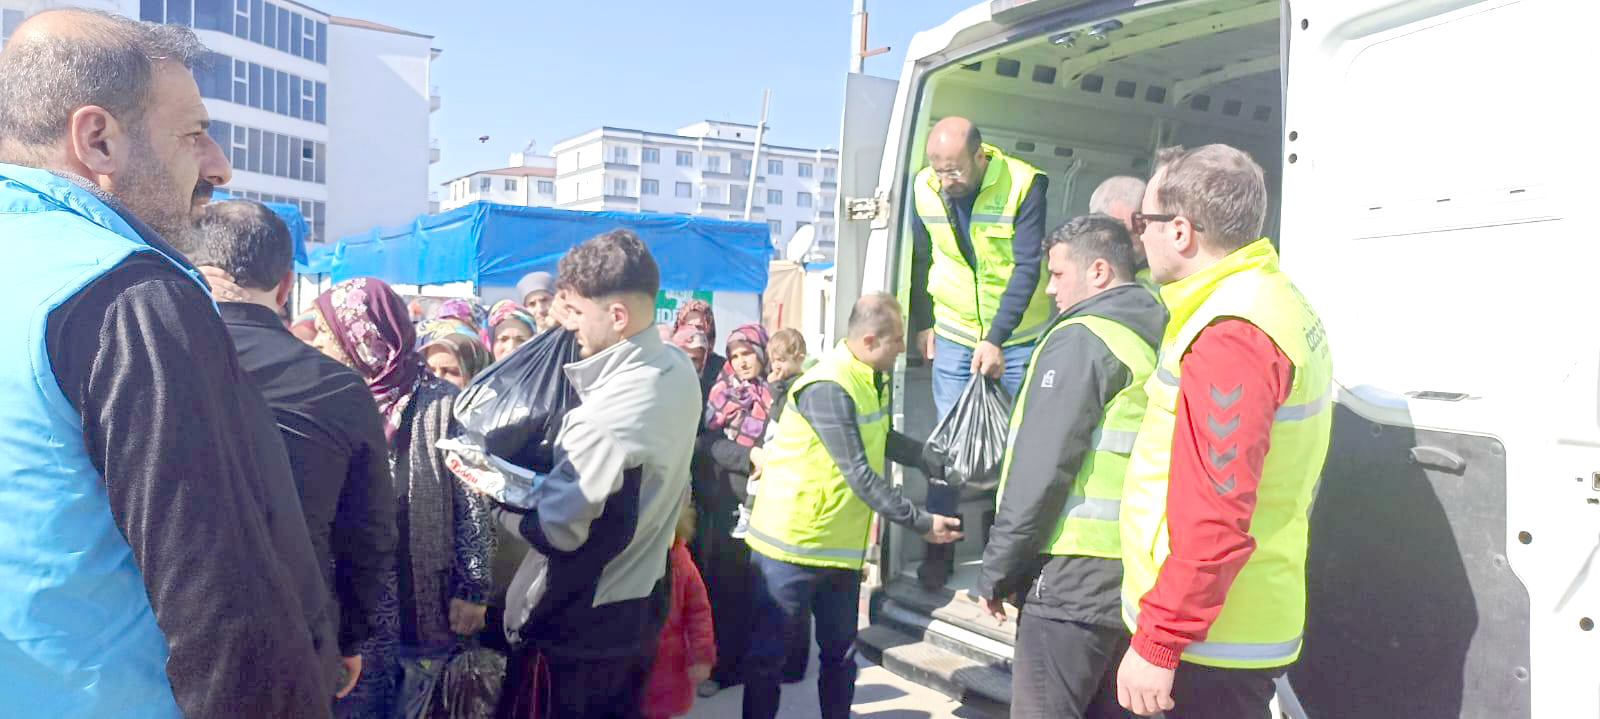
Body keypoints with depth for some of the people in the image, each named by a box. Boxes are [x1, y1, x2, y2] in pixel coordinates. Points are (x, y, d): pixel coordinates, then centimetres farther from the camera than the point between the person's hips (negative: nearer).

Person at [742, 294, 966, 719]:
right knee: (770, 653, 5)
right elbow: (859, 474, -24)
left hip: (841, 546, 9)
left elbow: (882, 440, 24)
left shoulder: (872, 381, 6)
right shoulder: (827, 388, -23)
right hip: (793, 545, -9)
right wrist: (920, 523, -19)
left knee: (840, 653, 17)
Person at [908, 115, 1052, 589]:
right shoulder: (924, 188, -6)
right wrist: (923, 323, 12)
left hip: (1018, 334, -2)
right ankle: (938, 548, 15)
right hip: (954, 335, 3)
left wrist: (996, 339, -29)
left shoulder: (1023, 185, -19)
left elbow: (1027, 267, -22)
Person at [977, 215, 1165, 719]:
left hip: (1074, 579, -9)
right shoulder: (1158, 342, 16)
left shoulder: (1081, 338, -9)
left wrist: (996, 572, -8)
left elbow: (1039, 472, -15)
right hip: (1140, 577, 9)